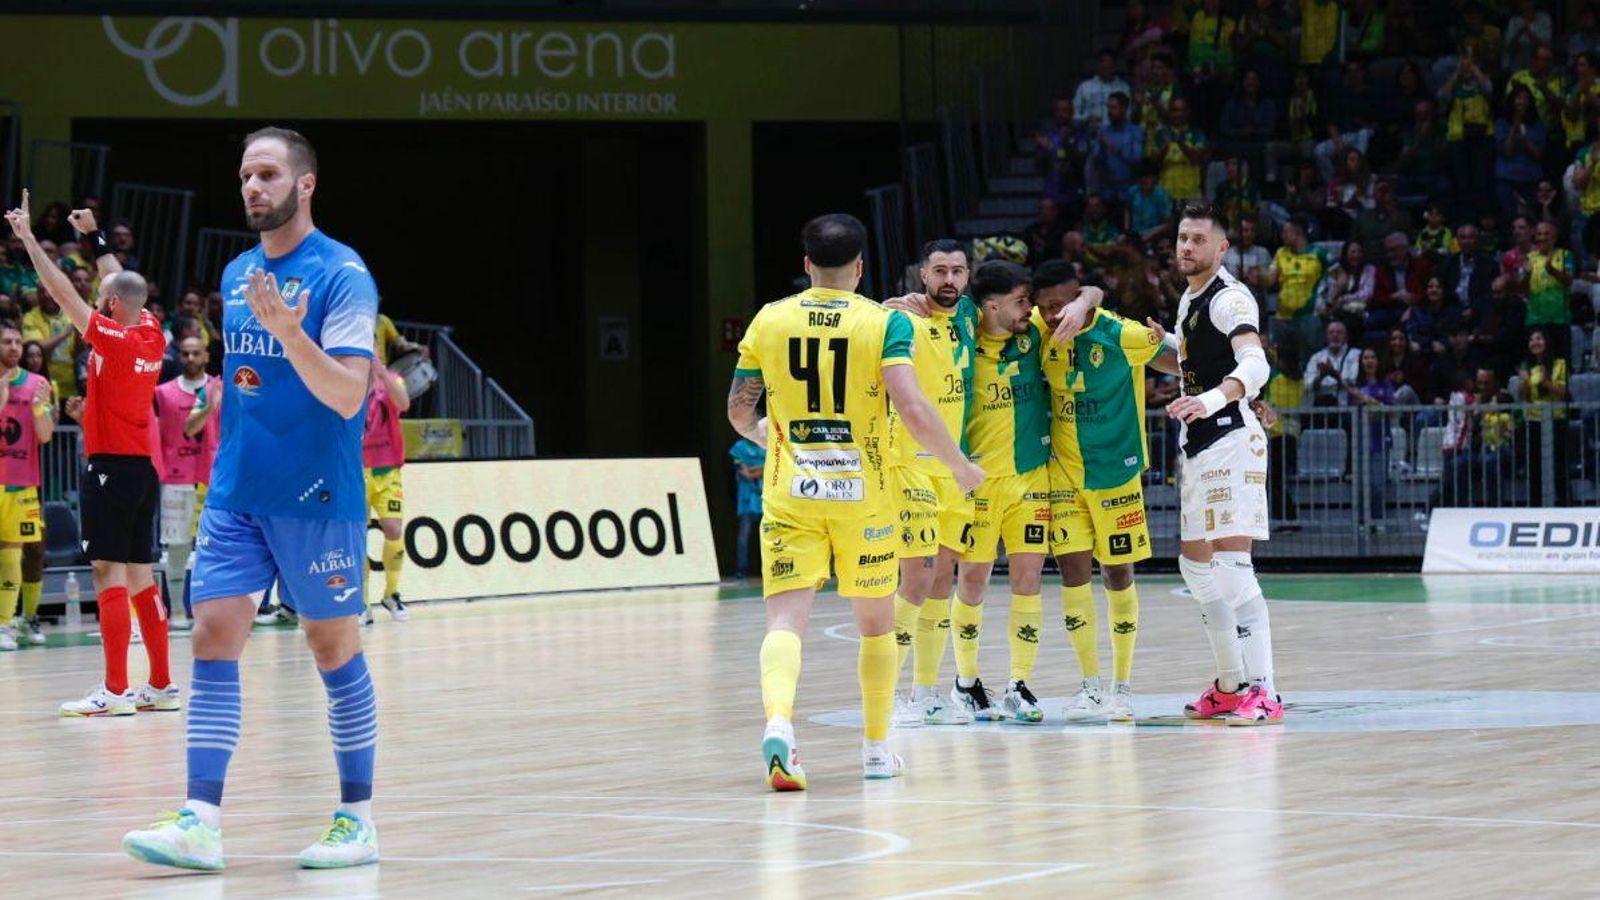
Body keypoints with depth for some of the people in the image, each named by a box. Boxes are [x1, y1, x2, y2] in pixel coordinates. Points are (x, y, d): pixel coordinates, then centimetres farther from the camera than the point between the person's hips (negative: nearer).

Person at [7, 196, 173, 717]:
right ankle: (161, 686, 14)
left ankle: (115, 691, -14)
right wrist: (94, 236, 34)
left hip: (109, 468, -8)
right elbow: (124, 285, 24)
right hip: (144, 468, 8)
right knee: (139, 575, 12)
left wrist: (28, 237, -3)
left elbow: (61, 291, -10)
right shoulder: (152, 337, 8)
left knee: (109, 572, -10)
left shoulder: (113, 338, -12)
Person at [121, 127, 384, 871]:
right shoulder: (238, 274, 12)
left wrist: (287, 329, -30)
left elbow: (348, 396, -18)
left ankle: (357, 820, 12)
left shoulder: (341, 274, -9)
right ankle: (201, 822, -9)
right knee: (213, 639, -5)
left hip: (315, 501, -6)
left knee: (334, 650, 2)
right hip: (235, 495, 6)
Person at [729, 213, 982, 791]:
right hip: (861, 492, -1)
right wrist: (960, 466, 0)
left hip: (789, 491, 1)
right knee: (876, 623, 16)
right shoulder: (885, 322, -4)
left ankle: (778, 721, -31)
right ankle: (876, 748, 22)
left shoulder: (770, 320, 3)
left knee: (785, 618, -5)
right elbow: (913, 410, -14)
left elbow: (738, 411, 10)